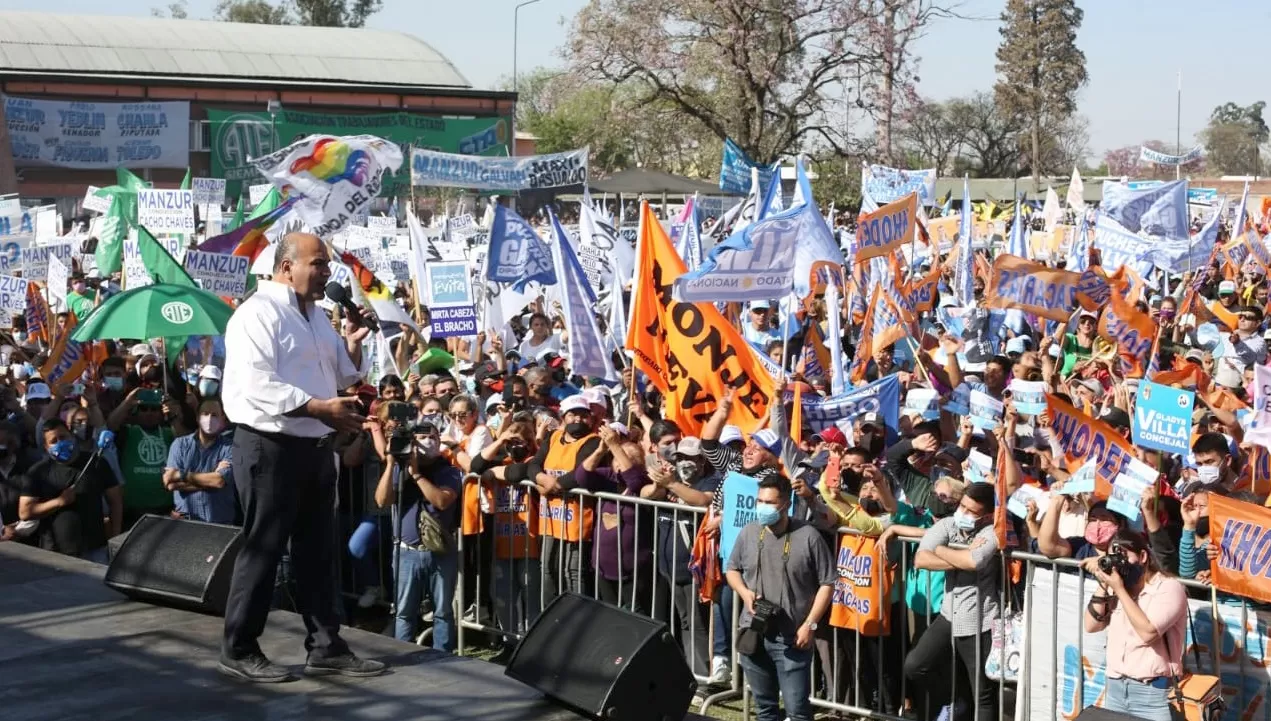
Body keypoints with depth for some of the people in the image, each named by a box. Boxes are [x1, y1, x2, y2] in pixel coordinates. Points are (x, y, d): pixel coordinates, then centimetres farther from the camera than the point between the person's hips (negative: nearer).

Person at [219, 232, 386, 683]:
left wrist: (353, 342, 3)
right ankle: (238, 651, 8)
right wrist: (322, 408, -25)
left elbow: (344, 376, 22)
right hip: (270, 447, -9)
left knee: (318, 551, 12)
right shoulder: (258, 313, -13)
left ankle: (326, 648, 18)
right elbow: (259, 386, -24)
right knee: (262, 551, -2)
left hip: (315, 447, 9)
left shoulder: (317, 316, 15)